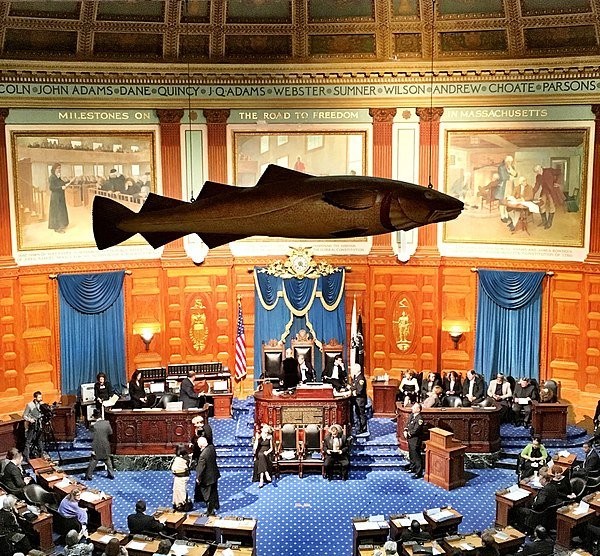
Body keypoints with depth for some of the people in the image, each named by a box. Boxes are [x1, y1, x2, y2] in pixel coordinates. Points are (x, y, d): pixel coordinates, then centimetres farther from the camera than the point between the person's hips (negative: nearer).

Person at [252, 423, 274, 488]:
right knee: (261, 455, -39)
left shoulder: (270, 437, 10)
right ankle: (266, 474, -49)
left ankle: (261, 480, -43)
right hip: (259, 453, 0)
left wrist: (267, 452, -10)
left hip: (267, 453, 0)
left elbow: (271, 448, 9)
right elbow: (255, 446, -1)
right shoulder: (258, 436, 7)